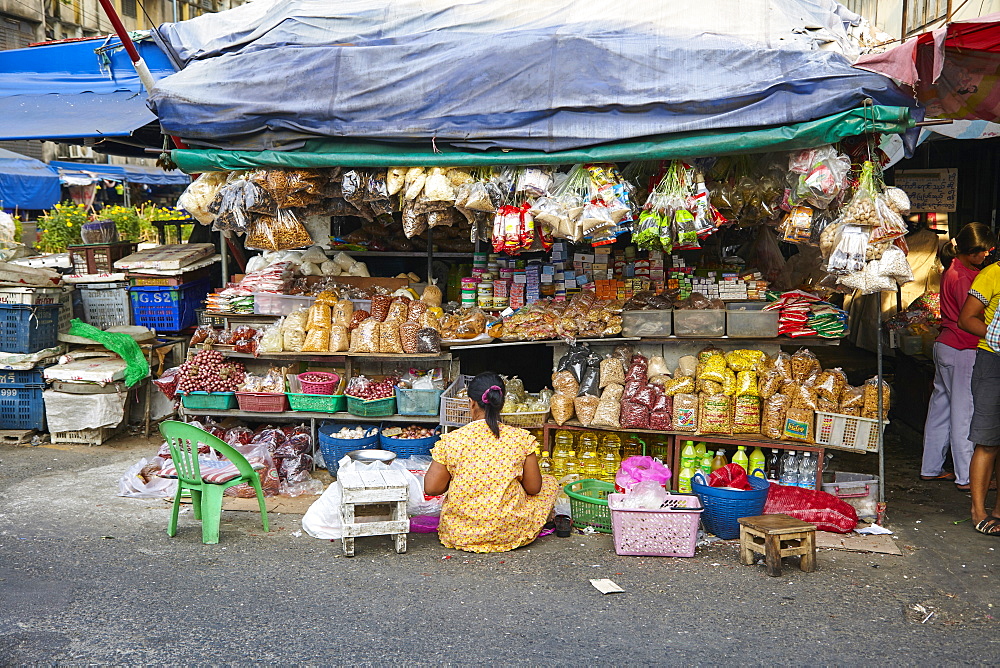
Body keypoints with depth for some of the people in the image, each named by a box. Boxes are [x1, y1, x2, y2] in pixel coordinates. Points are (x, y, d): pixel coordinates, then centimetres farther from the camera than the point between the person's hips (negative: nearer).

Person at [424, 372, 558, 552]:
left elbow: (431, 488, -8)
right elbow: (533, 488, -3)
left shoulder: (451, 441, -11)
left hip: (460, 534, 0)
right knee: (550, 483, 23)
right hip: (510, 534, 0)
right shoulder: (521, 438, -10)